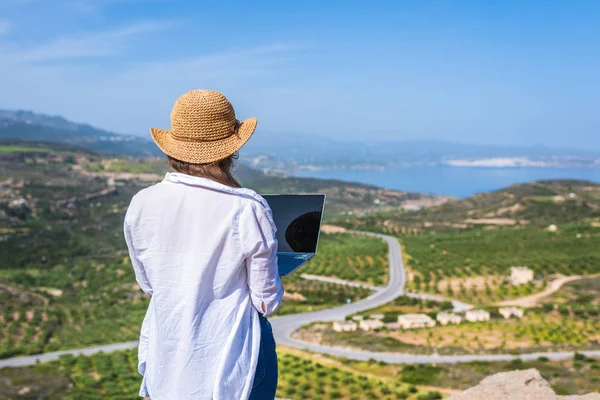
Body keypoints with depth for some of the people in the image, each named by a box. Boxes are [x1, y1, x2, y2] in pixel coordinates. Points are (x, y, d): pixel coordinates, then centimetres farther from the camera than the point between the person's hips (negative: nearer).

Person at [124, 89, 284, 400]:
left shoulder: (141, 205, -8)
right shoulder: (248, 210, -18)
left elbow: (148, 285, 6)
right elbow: (267, 301, -10)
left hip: (165, 361, 3)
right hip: (234, 361, -3)